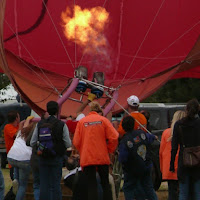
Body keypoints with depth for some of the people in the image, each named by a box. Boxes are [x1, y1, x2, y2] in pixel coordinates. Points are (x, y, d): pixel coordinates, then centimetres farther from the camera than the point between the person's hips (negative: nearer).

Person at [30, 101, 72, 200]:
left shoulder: (40, 124, 0)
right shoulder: (62, 125, -7)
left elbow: (32, 143, 2)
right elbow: (68, 144, -5)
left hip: (43, 158, 2)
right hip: (57, 158, -2)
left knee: (44, 185, 5)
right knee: (55, 185, 1)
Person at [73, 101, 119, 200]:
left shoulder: (81, 122, 3)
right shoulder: (103, 120, 1)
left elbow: (76, 142, -1)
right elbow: (114, 137, -8)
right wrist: (109, 150, 7)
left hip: (86, 158, 0)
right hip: (102, 158, 0)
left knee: (91, 185, 1)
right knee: (105, 184, 11)